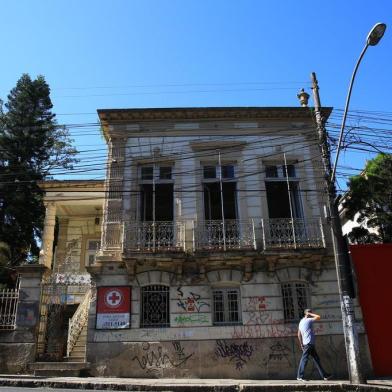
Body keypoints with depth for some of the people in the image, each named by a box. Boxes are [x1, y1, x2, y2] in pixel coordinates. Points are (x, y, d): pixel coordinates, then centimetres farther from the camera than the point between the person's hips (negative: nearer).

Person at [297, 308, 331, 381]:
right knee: (304, 359, -7)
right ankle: (300, 376, -5)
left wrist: (301, 344, 18)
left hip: (310, 344, 10)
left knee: (316, 359, 13)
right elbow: (318, 317, -12)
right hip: (309, 343, -10)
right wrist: (310, 314, -1)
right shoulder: (308, 320, -10)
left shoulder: (301, 322, 16)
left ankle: (324, 375, 18)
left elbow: (299, 334, 16)